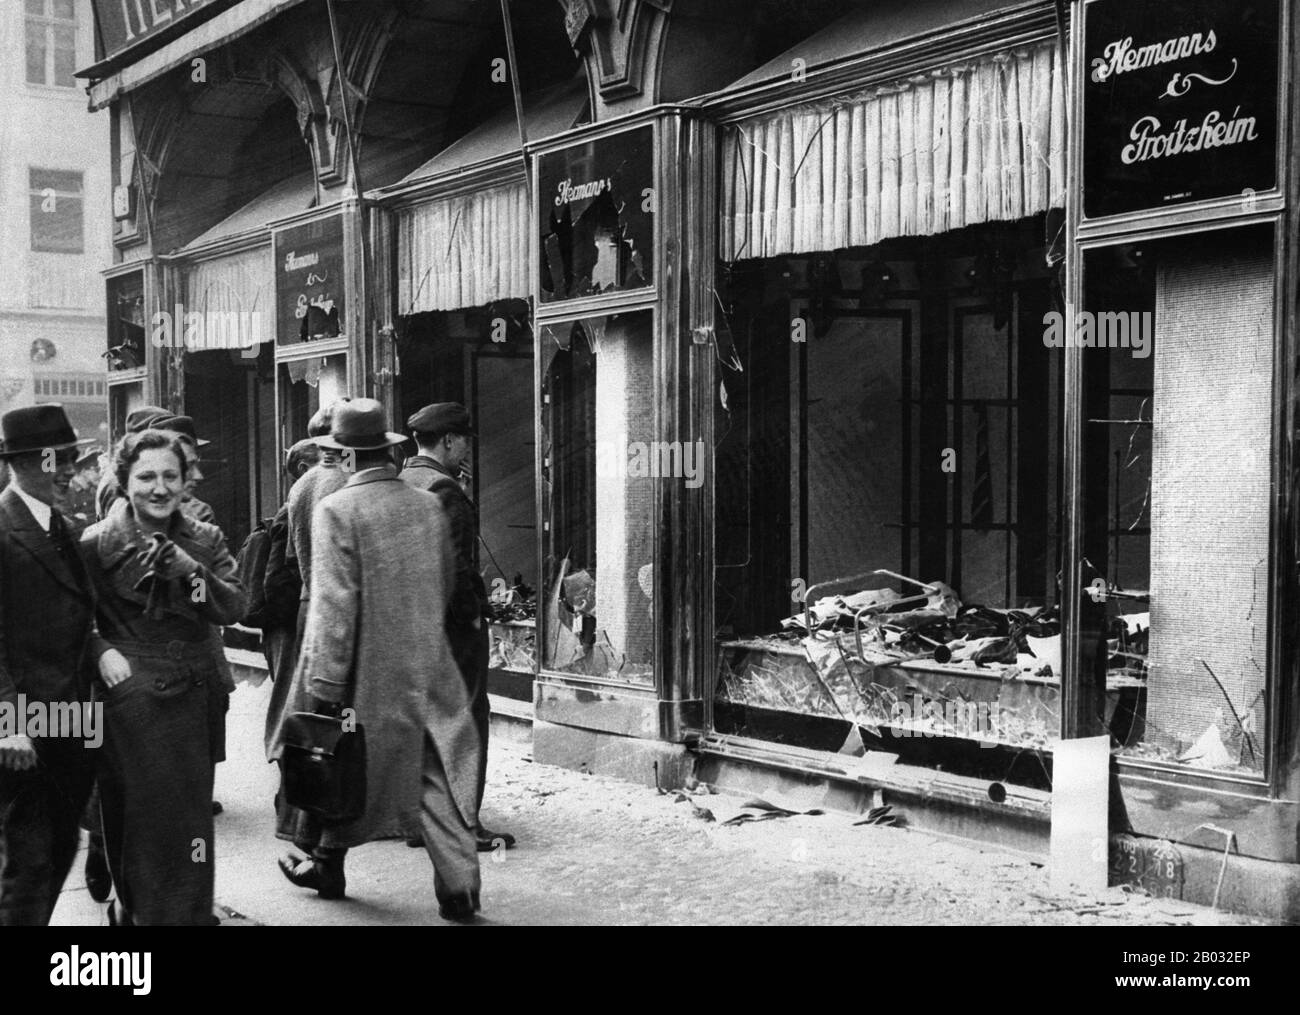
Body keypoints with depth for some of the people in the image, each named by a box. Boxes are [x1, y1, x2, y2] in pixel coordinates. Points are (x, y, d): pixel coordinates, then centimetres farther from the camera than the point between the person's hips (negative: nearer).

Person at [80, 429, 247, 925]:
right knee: (134, 818, 3)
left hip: (193, 697, 3)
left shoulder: (206, 540, 5)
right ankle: (133, 908, 20)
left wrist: (193, 571, -18)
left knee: (189, 821, 10)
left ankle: (189, 913, 24)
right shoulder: (97, 543, -5)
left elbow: (236, 607, -4)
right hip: (128, 699, -3)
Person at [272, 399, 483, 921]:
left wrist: (324, 686, -13)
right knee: (438, 774, 6)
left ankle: (329, 866, 32)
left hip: (368, 672, -4)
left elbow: (333, 604, -16)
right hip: (429, 667, 4)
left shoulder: (336, 510, -13)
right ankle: (458, 887, 3)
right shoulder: (429, 505, 4)